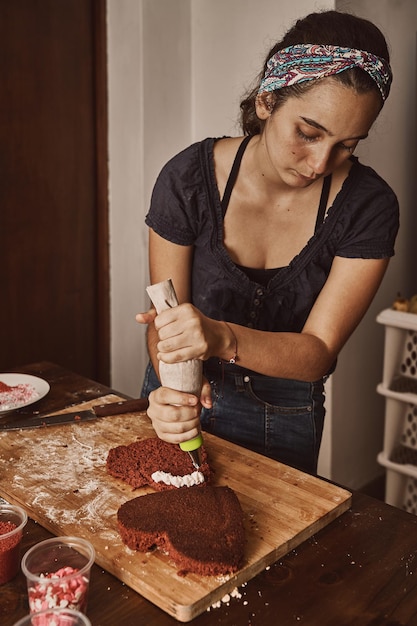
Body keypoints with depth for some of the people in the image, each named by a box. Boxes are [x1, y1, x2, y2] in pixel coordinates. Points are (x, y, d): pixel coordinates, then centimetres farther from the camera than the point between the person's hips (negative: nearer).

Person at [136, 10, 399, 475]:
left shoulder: (368, 207, -21)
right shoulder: (188, 179, -21)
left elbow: (318, 352, -22)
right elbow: (166, 321, -15)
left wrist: (222, 338, -41)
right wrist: (170, 392, -36)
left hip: (286, 417, -1)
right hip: (187, 401, 1)